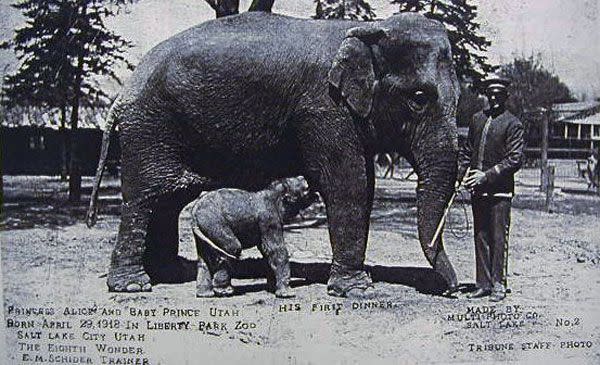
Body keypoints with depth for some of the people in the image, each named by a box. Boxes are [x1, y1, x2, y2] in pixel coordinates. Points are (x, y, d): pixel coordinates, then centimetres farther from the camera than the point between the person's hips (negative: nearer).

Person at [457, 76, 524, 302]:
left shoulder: (512, 124, -4)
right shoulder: (477, 119, 14)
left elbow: (515, 160, -10)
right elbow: (466, 150, 20)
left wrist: (486, 175, -16)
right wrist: (462, 173, 3)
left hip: (500, 190, -5)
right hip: (477, 190, 6)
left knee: (498, 238, -3)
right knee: (480, 237, 9)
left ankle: (498, 285, 5)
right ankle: (483, 284, 15)